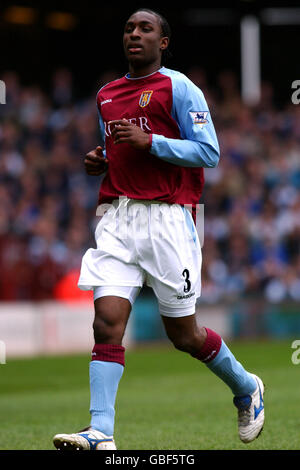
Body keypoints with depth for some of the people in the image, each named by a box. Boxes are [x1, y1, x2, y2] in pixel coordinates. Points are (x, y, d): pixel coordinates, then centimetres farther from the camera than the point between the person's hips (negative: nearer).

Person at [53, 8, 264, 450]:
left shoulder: (178, 88, -2)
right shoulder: (106, 95, 17)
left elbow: (209, 152, -6)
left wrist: (150, 141, -16)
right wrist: (99, 162, 8)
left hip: (167, 218, -5)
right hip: (117, 216, 5)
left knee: (184, 334, 3)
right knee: (107, 321, -11)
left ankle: (246, 389, 30)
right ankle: (101, 431, -15)